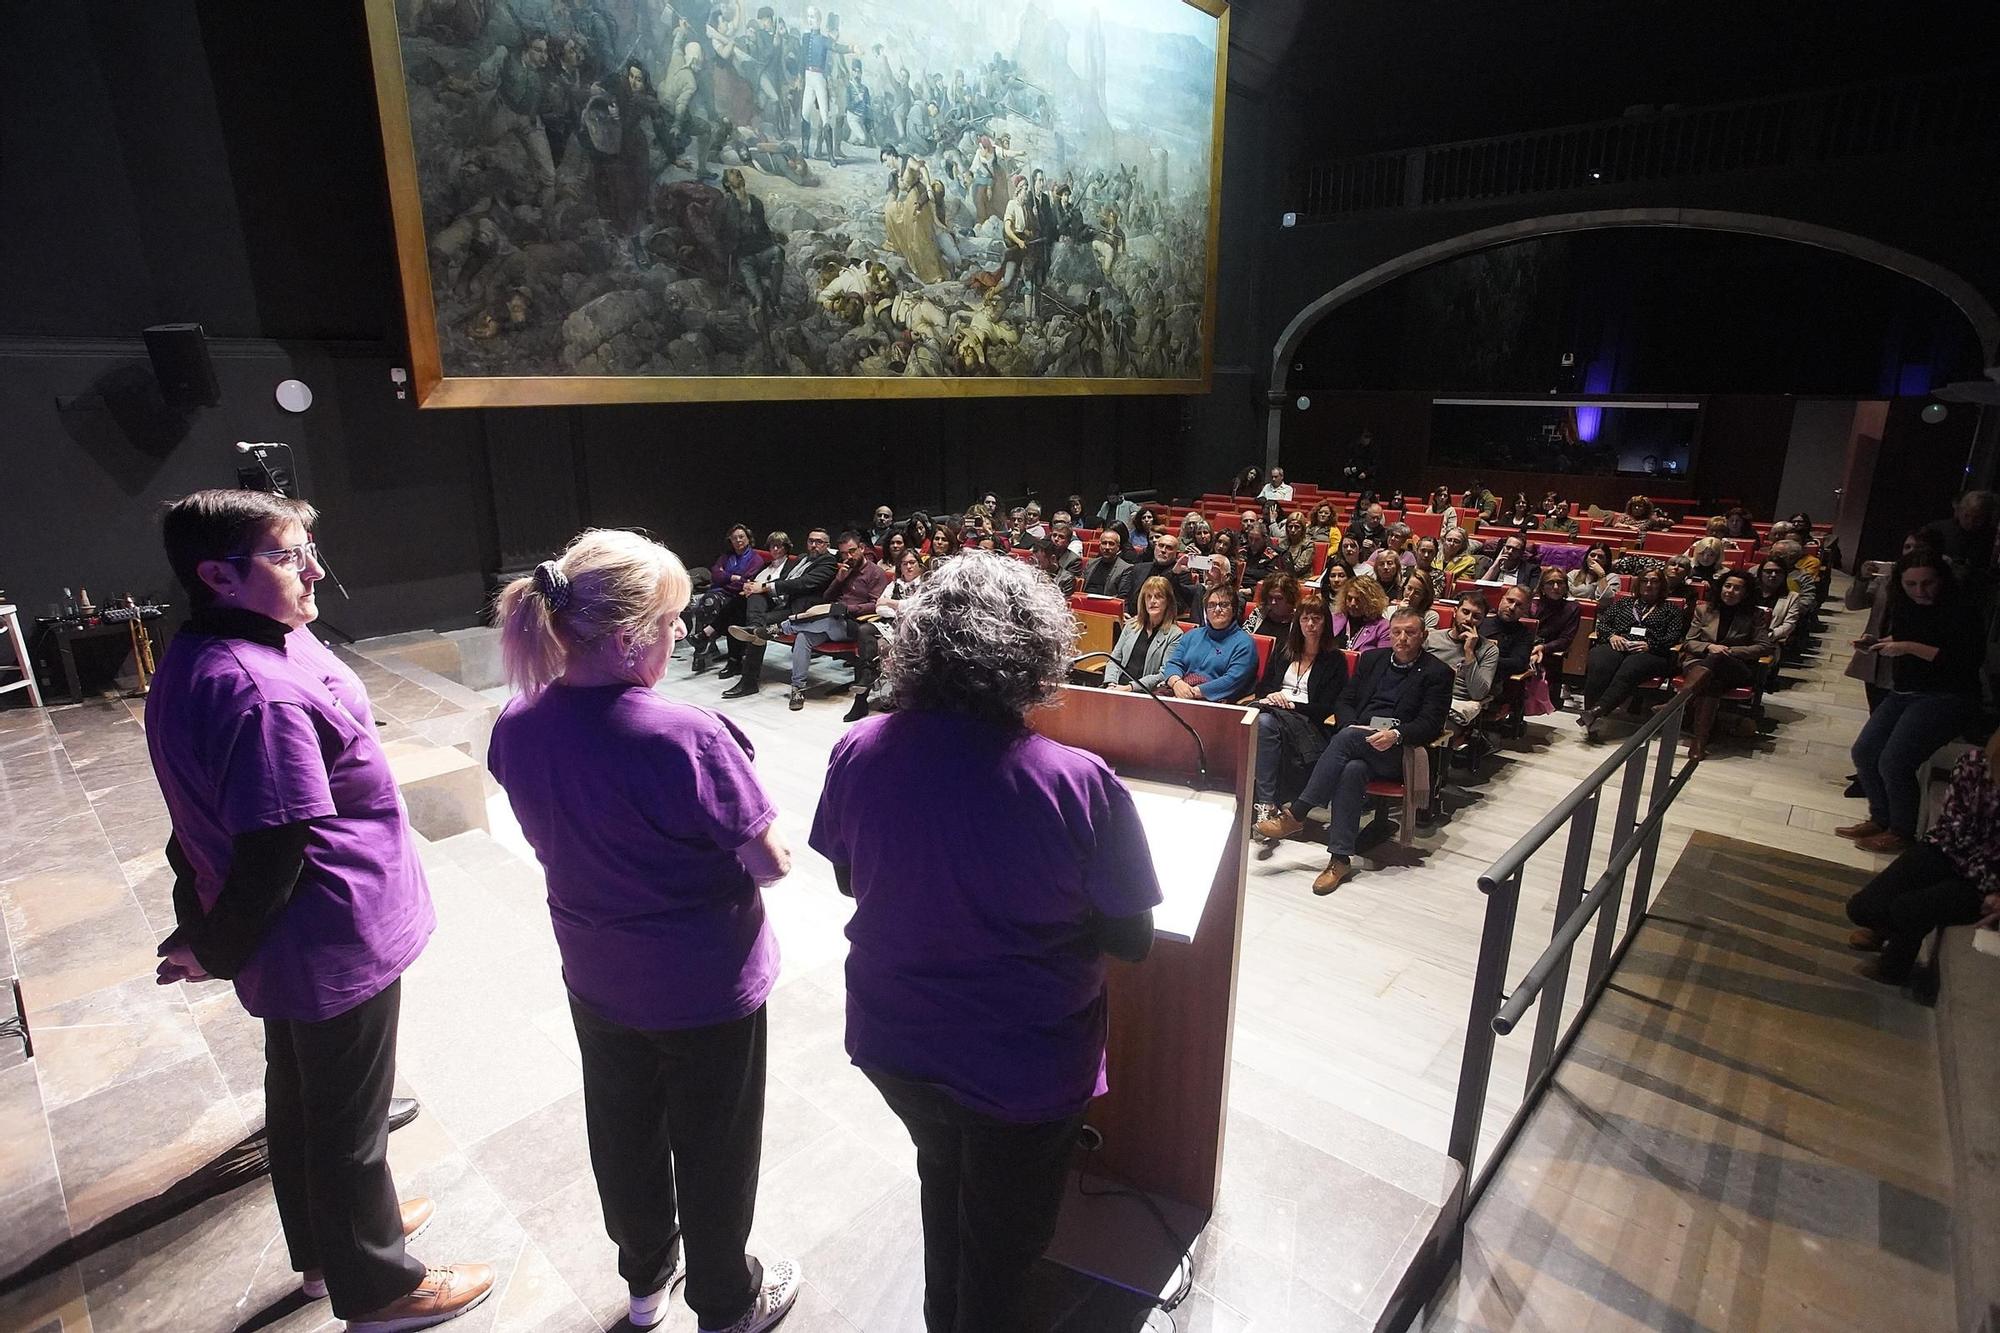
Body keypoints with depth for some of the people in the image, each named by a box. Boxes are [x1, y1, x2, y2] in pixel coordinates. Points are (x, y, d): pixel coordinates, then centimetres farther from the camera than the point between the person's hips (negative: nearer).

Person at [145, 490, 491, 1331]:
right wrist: (217, 949, -11)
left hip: (291, 944, 10)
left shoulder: (191, 661, 3)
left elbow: (209, 813, 10)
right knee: (349, 1120, 10)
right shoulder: (264, 694, -30)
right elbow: (275, 849, -28)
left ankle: (325, 1243, 49)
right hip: (337, 944, -10)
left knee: (300, 1095, 26)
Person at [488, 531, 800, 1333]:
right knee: (712, 1152, 18)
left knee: (624, 1135, 27)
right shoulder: (687, 739, -33)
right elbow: (770, 864, -23)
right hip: (706, 989, -5)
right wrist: (737, 833, -2)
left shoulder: (517, 725, -11)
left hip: (597, 980, 6)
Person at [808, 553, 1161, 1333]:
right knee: (1000, 1250, 24)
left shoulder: (859, 752, -16)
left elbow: (849, 881, 0)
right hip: (1022, 1067, -4)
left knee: (943, 1174, 35)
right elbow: (1131, 940, -15)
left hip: (891, 1040, 5)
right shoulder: (1080, 785, -28)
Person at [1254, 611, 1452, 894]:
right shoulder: (1371, 659, 19)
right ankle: (1340, 859, -35)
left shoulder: (1437, 673, 6)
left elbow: (1431, 724, -4)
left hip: (1397, 751, -3)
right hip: (1357, 738, 3)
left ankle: (1295, 814, -30)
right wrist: (1354, 725, -7)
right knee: (1352, 770, -34)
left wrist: (1396, 735, -23)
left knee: (1346, 739, -34)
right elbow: (1344, 702, 16)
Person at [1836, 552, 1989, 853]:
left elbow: (1971, 661, -23)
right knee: (1864, 752, -3)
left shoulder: (1963, 612, -11)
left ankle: (1902, 832, -2)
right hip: (1903, 694, 8)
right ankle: (1880, 818, 14)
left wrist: (1910, 647, -25)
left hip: (1946, 699, -8)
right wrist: (1876, 645, 6)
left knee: (1894, 762, -19)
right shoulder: (1905, 608, 10)